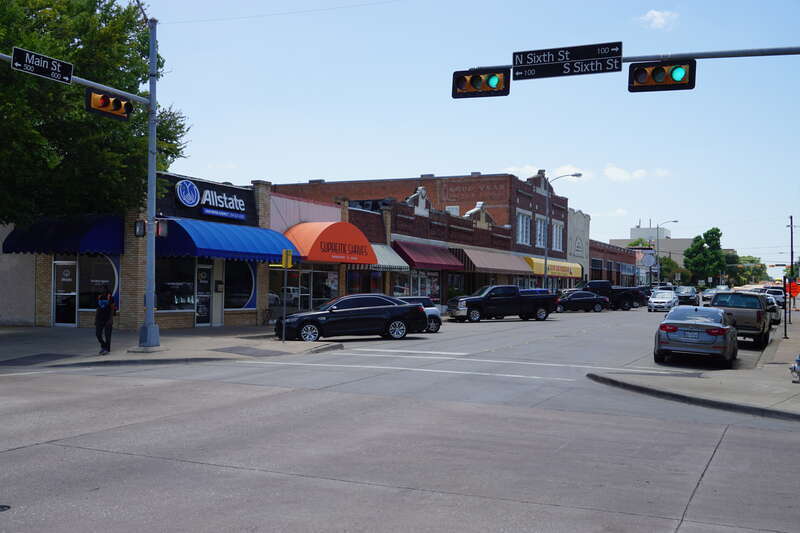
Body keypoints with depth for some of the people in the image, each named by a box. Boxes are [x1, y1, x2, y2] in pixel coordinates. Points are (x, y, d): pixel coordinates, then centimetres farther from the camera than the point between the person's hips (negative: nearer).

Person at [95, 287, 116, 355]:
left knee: (107, 335, -2)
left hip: (107, 319, -5)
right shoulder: (99, 297, 11)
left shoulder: (110, 297, -4)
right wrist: (95, 319, 11)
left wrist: (111, 319, -15)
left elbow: (112, 309, -8)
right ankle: (103, 346, 19)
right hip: (100, 319, 5)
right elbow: (98, 309, 16)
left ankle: (107, 349, 4)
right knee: (98, 334, 0)